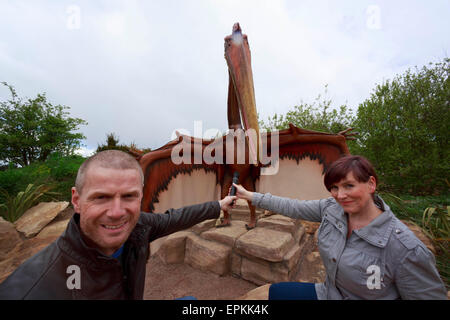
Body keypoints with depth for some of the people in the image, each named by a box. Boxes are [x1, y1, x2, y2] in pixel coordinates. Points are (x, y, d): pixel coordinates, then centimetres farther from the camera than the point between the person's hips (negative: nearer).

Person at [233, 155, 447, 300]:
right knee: (276, 291, 12)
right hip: (327, 293, 5)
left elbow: (432, 294, -18)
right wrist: (250, 196, -6)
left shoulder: (406, 249, -28)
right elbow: (292, 207, -9)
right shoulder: (331, 208, -14)